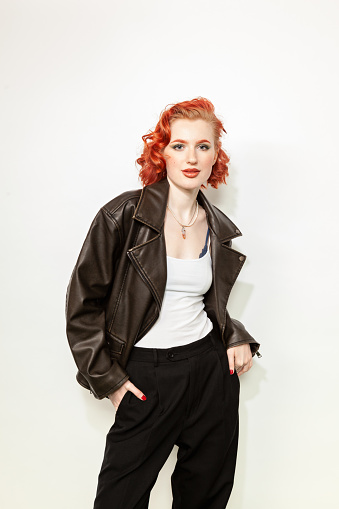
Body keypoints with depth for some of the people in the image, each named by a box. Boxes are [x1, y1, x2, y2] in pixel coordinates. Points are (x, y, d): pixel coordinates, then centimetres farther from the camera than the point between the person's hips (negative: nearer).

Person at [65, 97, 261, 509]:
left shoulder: (218, 228, 6)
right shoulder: (123, 215, -10)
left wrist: (235, 337, 3)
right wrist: (108, 379, -6)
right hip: (145, 376, -4)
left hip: (212, 370, 5)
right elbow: (83, 303, -7)